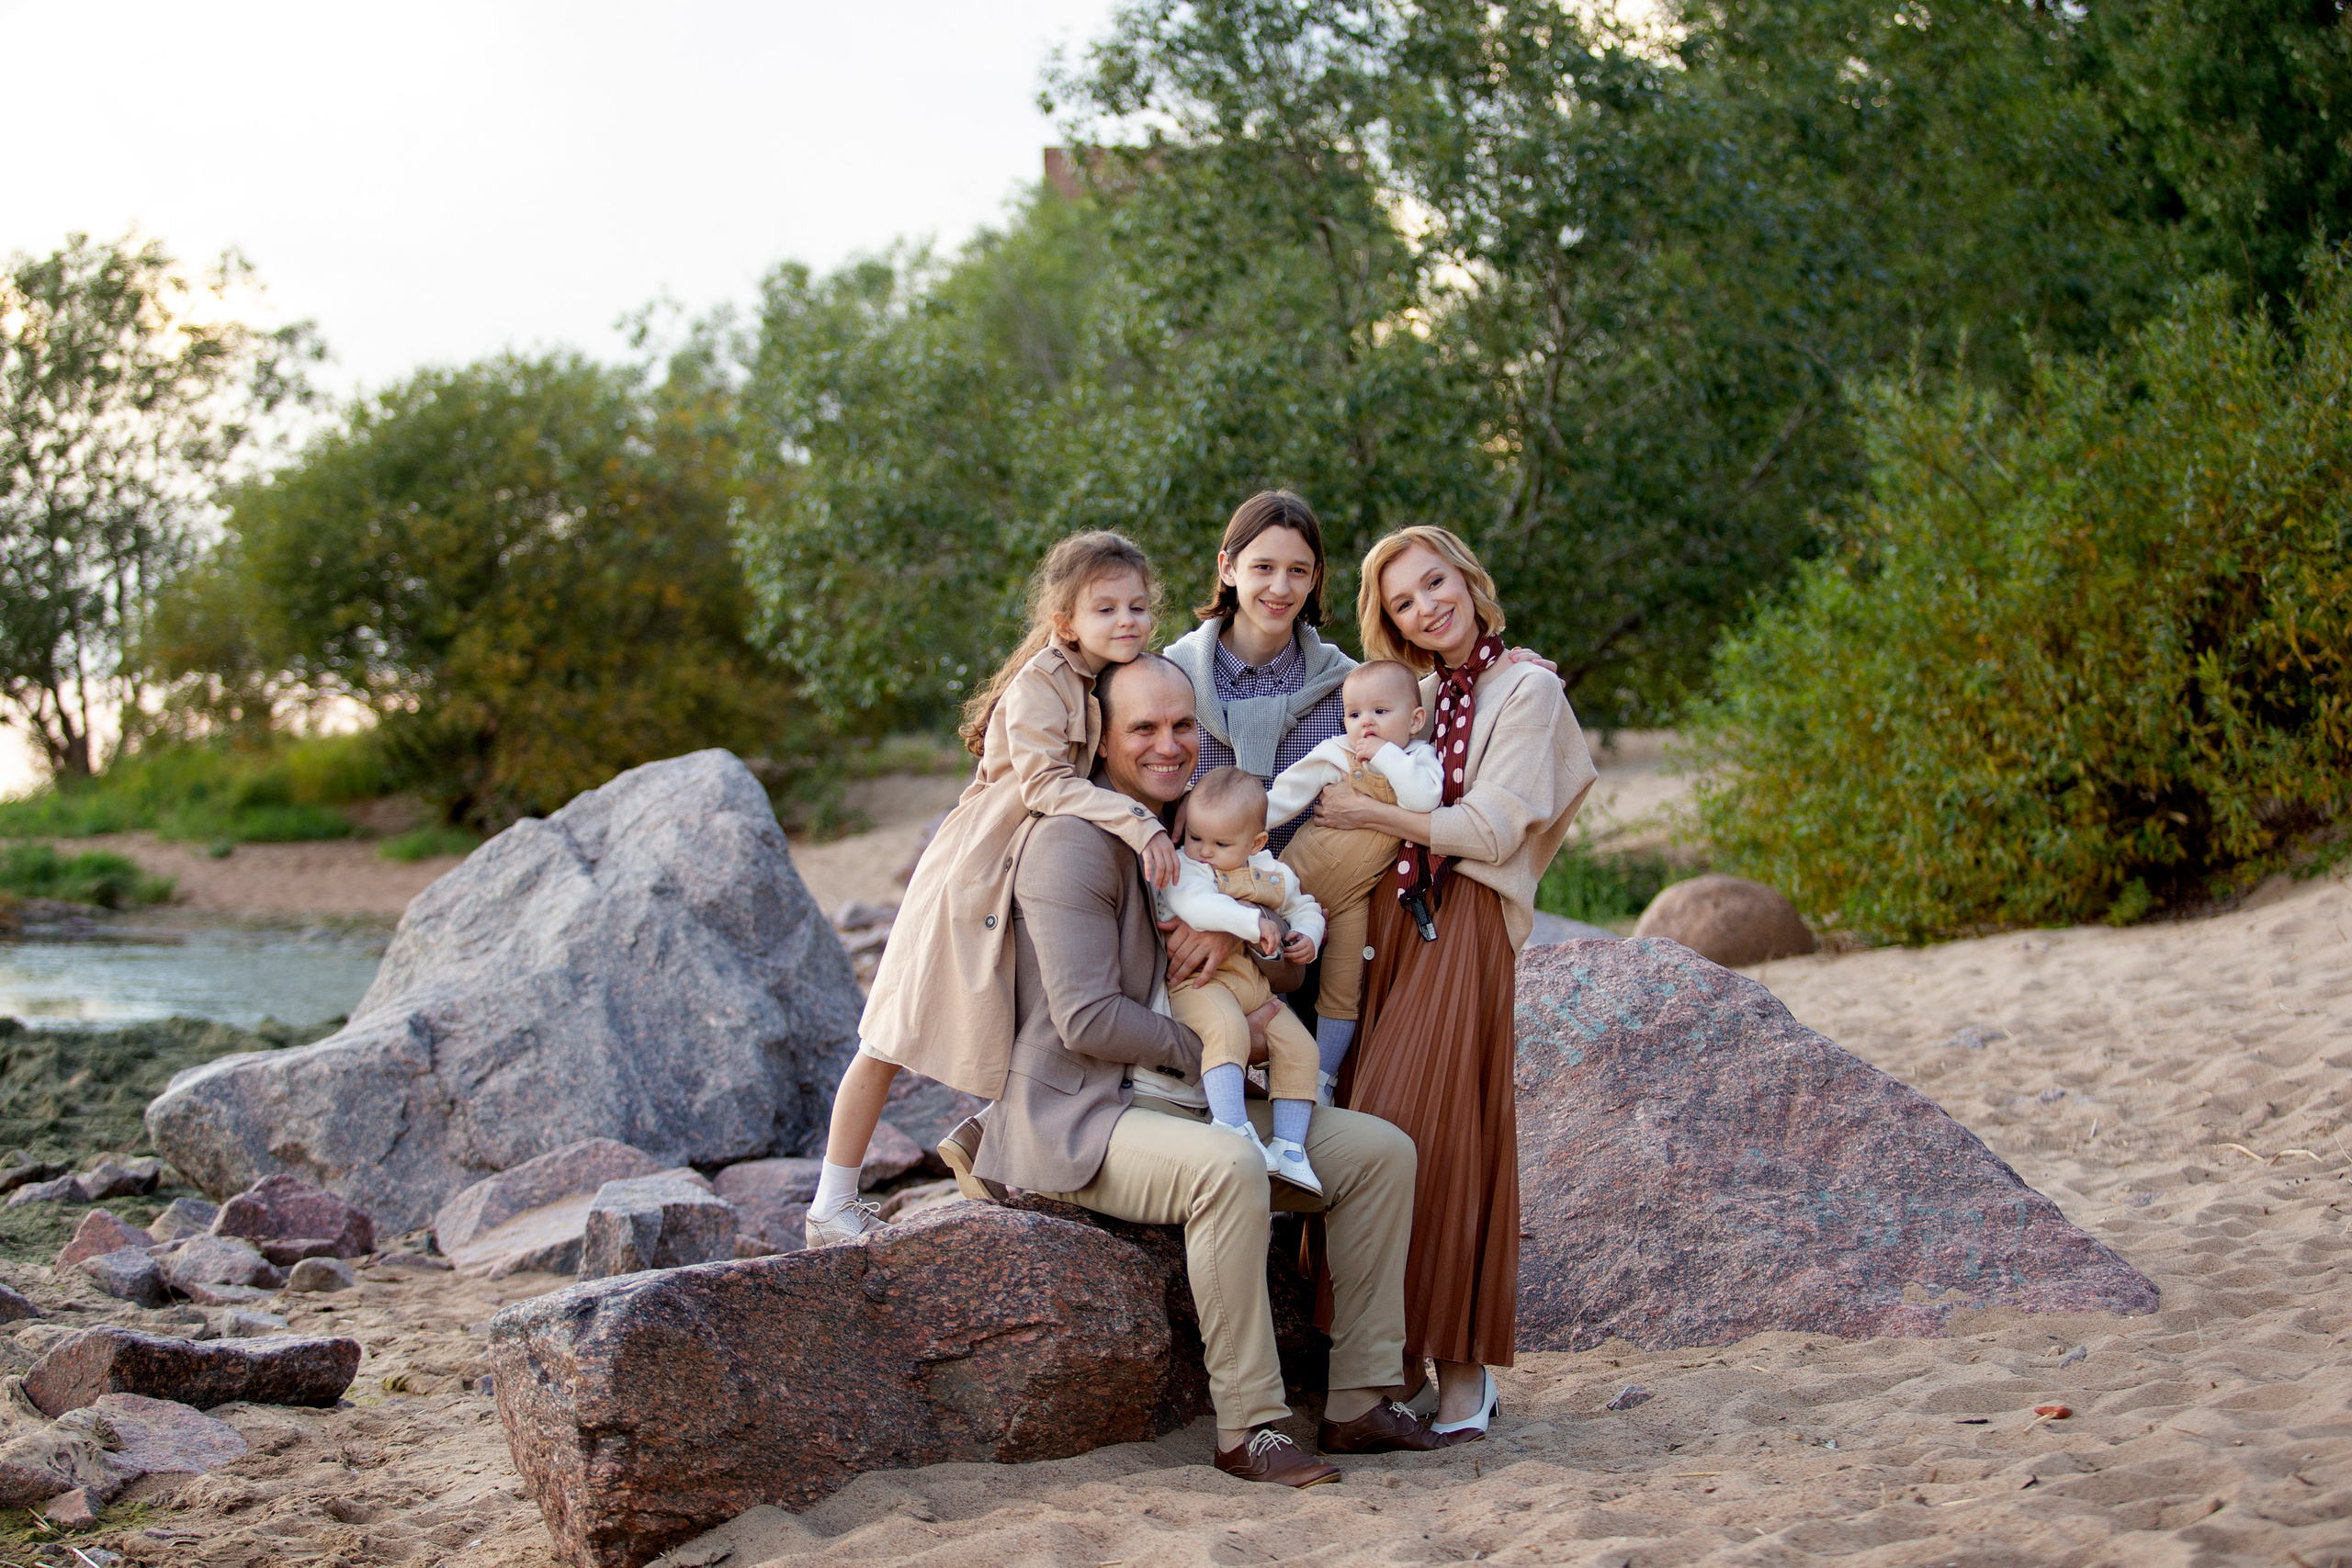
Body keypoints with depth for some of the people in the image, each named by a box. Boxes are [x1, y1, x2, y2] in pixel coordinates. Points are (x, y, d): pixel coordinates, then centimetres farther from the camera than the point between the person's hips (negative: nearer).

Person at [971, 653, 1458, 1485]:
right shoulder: (1072, 841, -14)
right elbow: (1087, 1021, -21)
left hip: (1189, 1101, 9)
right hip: (1083, 1117, -9)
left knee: (1382, 1151, -2)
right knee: (1229, 1169, -36)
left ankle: (1360, 1403, 0)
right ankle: (1248, 1431, -27)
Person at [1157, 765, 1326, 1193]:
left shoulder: (1273, 873, 14)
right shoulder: (1183, 866, -5)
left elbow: (1304, 907, 30)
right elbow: (1195, 905, -26)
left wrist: (1306, 937, 7)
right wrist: (1253, 922, -31)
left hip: (1256, 988, 6)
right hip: (1200, 982, -6)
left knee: (1298, 1046, -5)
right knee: (1225, 1026, -35)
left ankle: (1289, 1145, -1)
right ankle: (1229, 1124, -39)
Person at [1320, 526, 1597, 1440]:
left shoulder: (1524, 690, -2)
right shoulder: (1415, 695, 19)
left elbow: (1491, 830, -10)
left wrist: (1372, 814, -12)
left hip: (1463, 931, -6)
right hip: (1387, 921, 6)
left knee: (1433, 1140, -10)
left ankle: (1461, 1371, -2)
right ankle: (1388, 1358, 7)